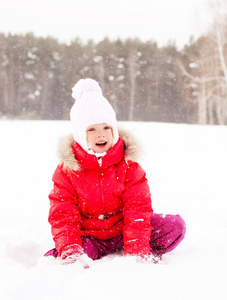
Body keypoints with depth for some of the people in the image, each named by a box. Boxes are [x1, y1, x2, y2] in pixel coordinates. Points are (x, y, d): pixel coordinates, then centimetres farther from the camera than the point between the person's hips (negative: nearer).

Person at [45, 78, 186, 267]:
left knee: (175, 226, -20)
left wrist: (137, 255, -25)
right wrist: (71, 250, -31)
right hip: (88, 237, 0)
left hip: (122, 230, 0)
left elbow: (138, 211, -13)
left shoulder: (129, 165, -9)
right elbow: (62, 218, -13)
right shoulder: (67, 170, -10)